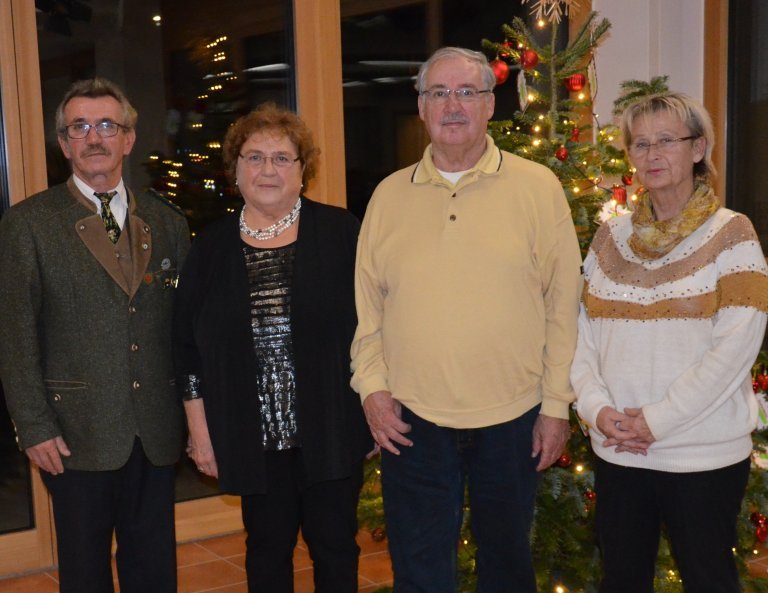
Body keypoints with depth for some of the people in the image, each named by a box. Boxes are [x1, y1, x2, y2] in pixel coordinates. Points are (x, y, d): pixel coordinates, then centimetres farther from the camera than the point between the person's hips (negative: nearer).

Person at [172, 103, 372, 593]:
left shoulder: (340, 232, -3)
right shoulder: (212, 247, 4)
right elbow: (188, 345, 6)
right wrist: (199, 429, 3)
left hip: (332, 429, -2)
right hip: (253, 436, 2)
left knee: (335, 547, 10)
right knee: (267, 551, 14)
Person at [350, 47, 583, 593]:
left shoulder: (538, 187, -3)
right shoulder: (390, 195, 4)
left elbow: (563, 304, -2)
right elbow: (367, 304, 8)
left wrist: (557, 405, -4)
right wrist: (372, 387, -1)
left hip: (512, 418, -1)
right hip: (411, 422, 1)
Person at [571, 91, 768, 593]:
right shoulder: (610, 239, 7)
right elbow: (582, 334, 6)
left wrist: (657, 419, -17)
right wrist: (596, 407, -11)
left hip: (704, 456, -4)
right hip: (617, 452, 4)